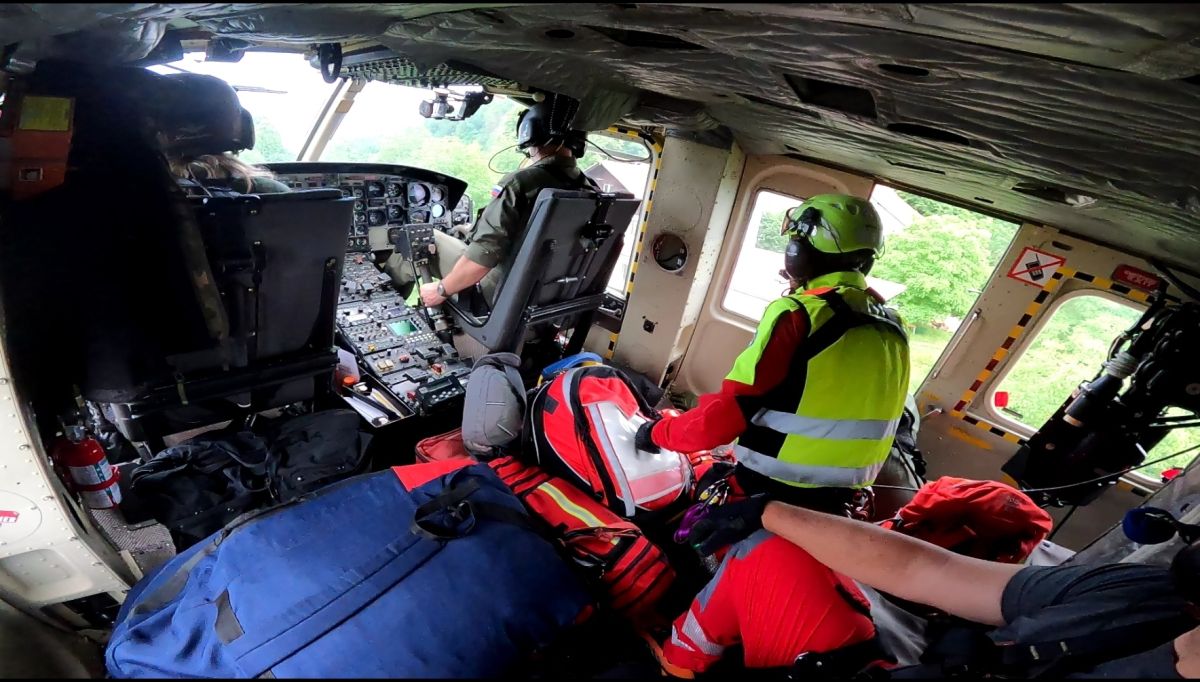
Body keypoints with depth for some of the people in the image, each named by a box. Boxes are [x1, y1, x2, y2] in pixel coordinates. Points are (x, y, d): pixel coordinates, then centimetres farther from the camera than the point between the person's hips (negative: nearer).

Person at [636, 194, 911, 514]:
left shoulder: (799, 315, -20)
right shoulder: (893, 330, 3)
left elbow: (724, 417, -21)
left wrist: (659, 431, -5)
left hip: (769, 494, -7)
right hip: (838, 504, 8)